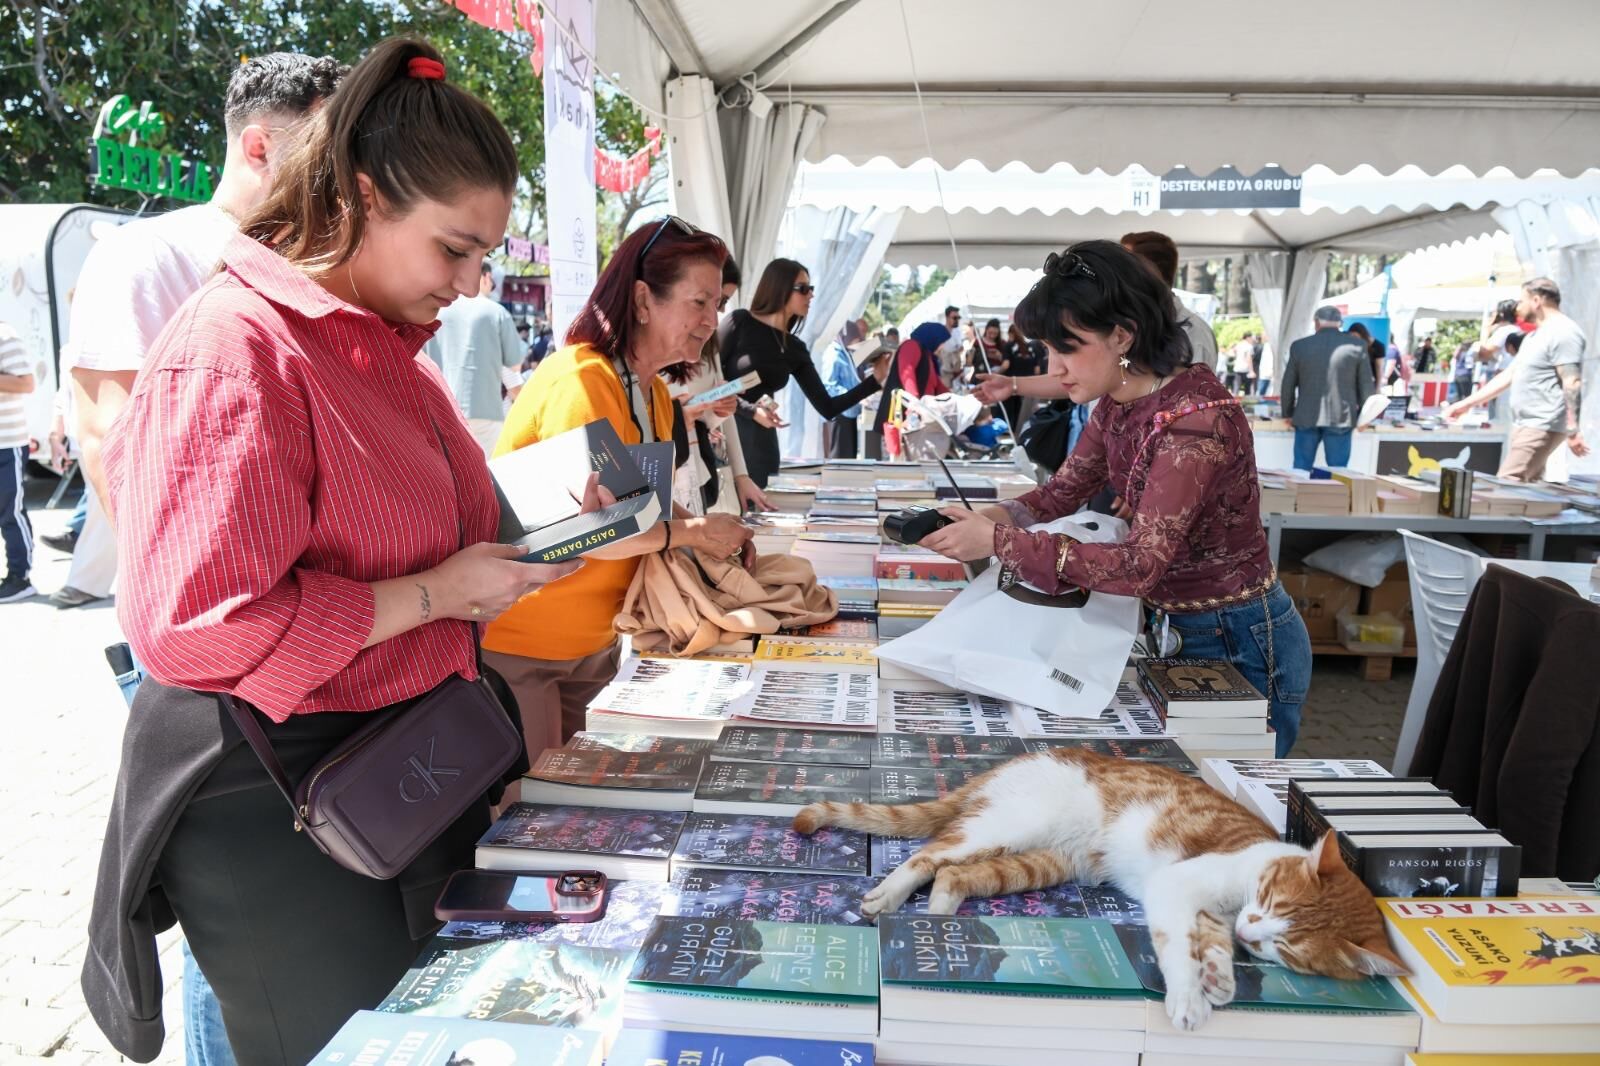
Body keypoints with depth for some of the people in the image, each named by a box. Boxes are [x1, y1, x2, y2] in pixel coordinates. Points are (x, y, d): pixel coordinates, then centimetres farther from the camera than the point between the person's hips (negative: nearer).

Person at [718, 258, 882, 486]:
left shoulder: (795, 350, 9)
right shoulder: (739, 322, -3)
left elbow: (828, 409, 8)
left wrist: (875, 380, 4)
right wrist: (751, 410, -18)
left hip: (761, 442, 5)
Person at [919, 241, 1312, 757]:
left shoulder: (1197, 418, -29)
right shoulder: (1117, 404, -2)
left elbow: (1141, 564, -33)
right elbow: (1062, 491, 5)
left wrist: (1001, 542, -34)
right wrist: (988, 518, -15)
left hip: (1241, 642, -8)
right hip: (1174, 627, 8)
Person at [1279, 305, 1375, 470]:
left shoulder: (1299, 346, 0)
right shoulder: (1357, 345, -2)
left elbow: (1288, 384, 6)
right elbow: (1366, 384, 2)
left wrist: (1288, 413, 18)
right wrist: (1363, 415, 14)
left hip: (1306, 418, 1)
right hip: (1341, 418, -1)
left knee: (1301, 469, 8)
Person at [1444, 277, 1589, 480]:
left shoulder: (1562, 332, -12)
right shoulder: (1535, 336, 21)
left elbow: (1572, 383, -19)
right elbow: (1508, 375, 24)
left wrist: (1573, 431, -23)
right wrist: (1467, 403, 21)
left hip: (1541, 427, -10)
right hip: (1526, 425, 10)